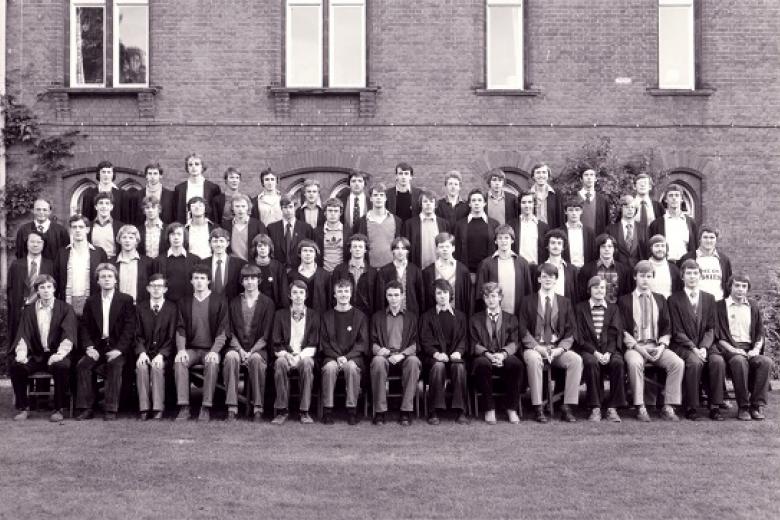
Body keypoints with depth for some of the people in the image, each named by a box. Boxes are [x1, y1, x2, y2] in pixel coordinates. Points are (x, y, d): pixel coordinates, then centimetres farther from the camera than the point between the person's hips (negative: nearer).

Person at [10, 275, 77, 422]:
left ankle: (59, 409, -18)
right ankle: (22, 407, -7)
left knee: (62, 366, -35)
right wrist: (21, 353, -18)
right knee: (15, 365, -25)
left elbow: (69, 335, -8)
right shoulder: (29, 310, 12)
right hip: (36, 356, 3)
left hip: (56, 355, -3)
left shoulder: (65, 309, 3)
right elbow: (23, 335, 3)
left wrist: (60, 354, -26)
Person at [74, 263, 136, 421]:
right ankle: (86, 408, -18)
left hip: (117, 347, -3)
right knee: (82, 365, -23)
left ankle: (111, 409, -26)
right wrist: (89, 347, -10)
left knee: (115, 365, -31)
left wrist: (119, 349, -17)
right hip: (97, 347, 3)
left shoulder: (126, 300, 4)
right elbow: (84, 327, 8)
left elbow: (130, 328, -4)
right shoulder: (91, 301, 14)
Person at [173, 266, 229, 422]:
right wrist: (181, 349, -12)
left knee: (212, 363, -34)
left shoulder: (219, 301, 4)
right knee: (179, 362, -28)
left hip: (211, 349, -2)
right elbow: (180, 329, 5)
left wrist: (214, 351, -17)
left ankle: (206, 408, -28)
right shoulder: (184, 302, 12)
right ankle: (183, 407, -27)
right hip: (190, 349, 2)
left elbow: (223, 330, -3)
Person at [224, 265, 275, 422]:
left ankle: (258, 409, -29)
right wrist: (240, 350, -10)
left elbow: (266, 335, 0)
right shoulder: (234, 302, 14)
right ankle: (232, 409, -31)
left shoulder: (267, 303, 7)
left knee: (256, 359, -35)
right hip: (237, 347, 2)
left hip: (258, 349, -2)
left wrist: (251, 352, -13)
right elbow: (230, 332, 7)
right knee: (231, 357, -32)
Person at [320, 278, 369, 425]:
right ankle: (327, 410, -24)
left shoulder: (360, 316, 10)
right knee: (330, 367, -32)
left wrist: (347, 357, -12)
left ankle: (352, 409, -24)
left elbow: (362, 342, 3)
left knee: (351, 367, -34)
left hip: (353, 356, -1)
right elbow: (324, 342, 6)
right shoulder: (327, 316, 12)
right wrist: (337, 357, -10)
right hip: (332, 356, 1)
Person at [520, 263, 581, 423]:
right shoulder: (528, 302, 8)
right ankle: (538, 408, -29)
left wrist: (560, 348, -10)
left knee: (576, 359, -27)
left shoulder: (564, 302, 13)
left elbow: (570, 332, 8)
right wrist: (537, 347, -15)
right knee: (534, 359, -36)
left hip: (558, 349, 2)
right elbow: (523, 331, 1)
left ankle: (567, 407, -21)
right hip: (534, 347, -2)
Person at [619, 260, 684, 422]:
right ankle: (640, 408, -26)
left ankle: (668, 408, -17)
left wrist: (662, 345, -4)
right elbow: (622, 330, 1)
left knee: (678, 363, -24)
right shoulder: (625, 300, 9)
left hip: (657, 346, 3)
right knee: (634, 363, -36)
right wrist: (637, 347, -12)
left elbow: (667, 327, 14)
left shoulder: (660, 300, 19)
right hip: (634, 346, -3)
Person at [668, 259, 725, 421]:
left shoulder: (709, 298, 13)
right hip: (682, 346, -3)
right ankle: (691, 407, -19)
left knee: (718, 361, -27)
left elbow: (710, 329, 7)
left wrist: (703, 347, -11)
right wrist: (693, 348, -17)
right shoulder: (674, 300, 2)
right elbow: (677, 332, -4)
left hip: (705, 345, 3)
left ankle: (714, 407, -16)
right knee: (694, 362, -32)